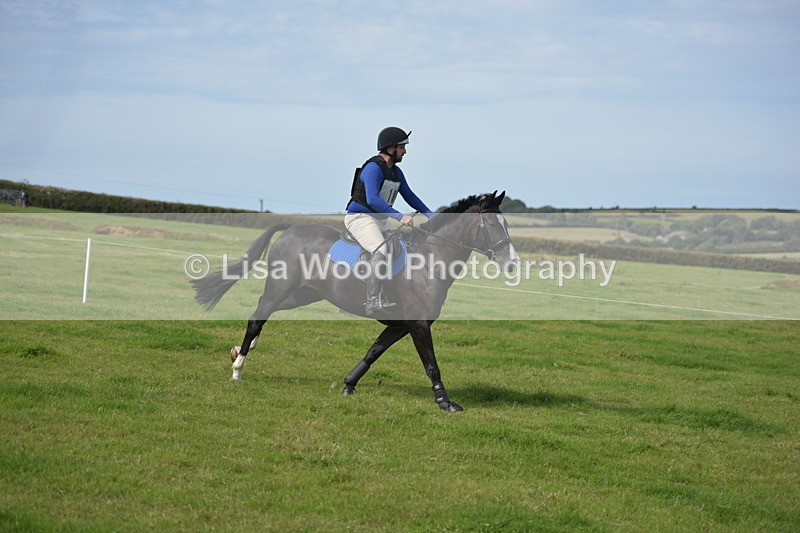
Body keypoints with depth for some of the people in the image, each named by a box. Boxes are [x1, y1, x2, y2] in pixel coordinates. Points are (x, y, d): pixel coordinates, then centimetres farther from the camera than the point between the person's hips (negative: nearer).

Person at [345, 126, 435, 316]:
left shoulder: (396, 172, 10)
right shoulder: (373, 168, -20)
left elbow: (409, 196, 22)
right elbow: (373, 199, -32)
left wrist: (430, 215, 14)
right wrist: (400, 217, -38)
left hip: (381, 220, 10)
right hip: (360, 217, -10)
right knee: (381, 250, -30)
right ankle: (373, 303, -34)